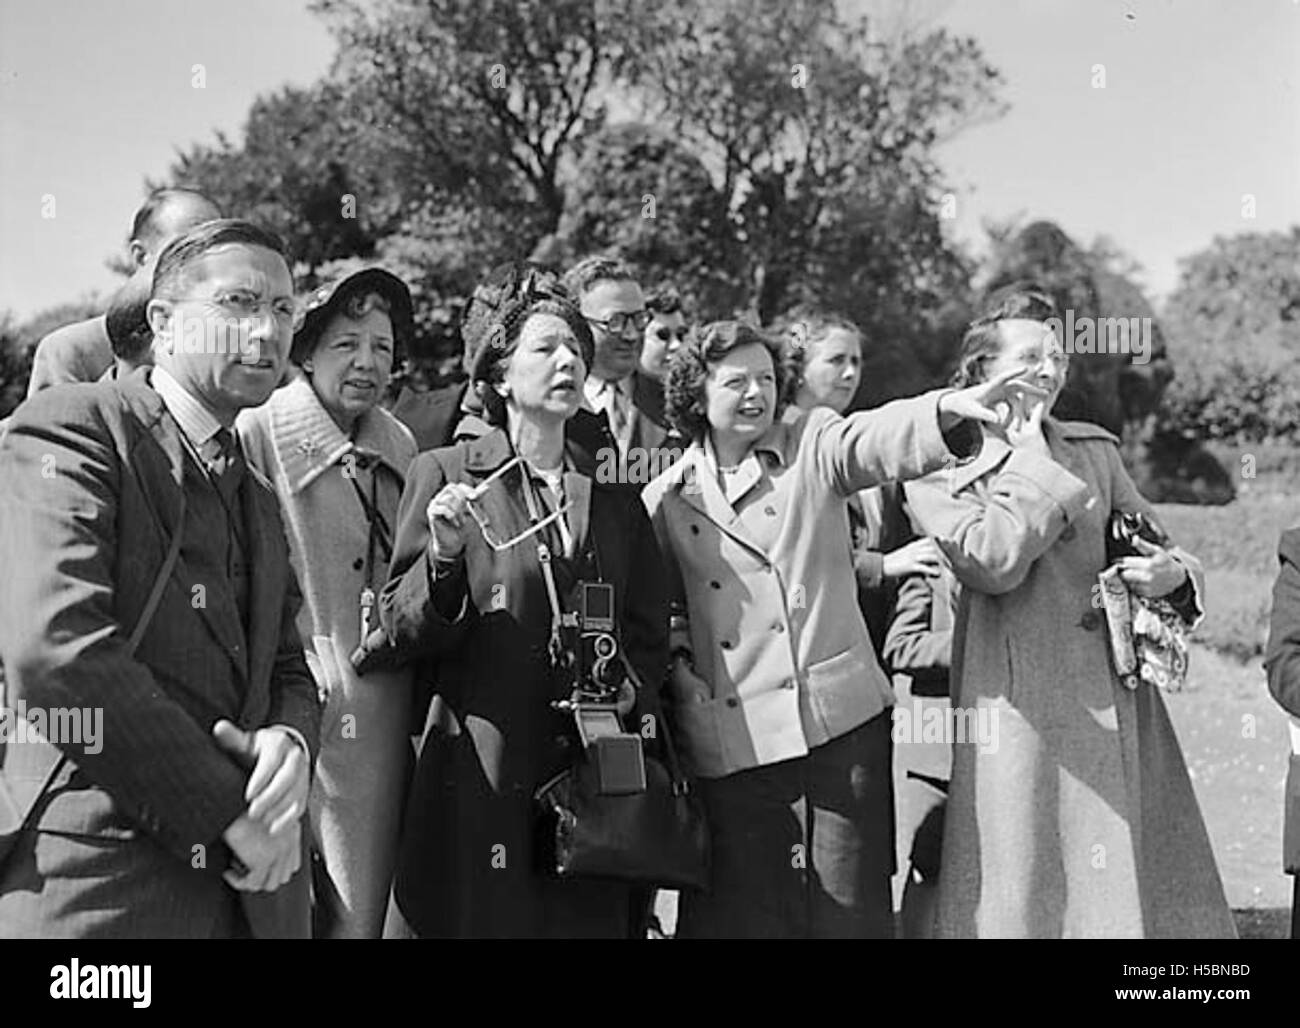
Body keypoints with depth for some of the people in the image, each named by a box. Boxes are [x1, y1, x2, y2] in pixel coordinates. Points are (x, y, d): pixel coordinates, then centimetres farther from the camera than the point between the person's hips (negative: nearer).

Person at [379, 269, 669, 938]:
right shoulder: (445, 473, 3)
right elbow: (403, 632, 0)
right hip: (479, 779, -3)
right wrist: (445, 555, -17)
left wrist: (633, 693, -3)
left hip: (595, 776, 3)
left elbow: (650, 632, 17)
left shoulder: (614, 492, 13)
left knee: (589, 920, 4)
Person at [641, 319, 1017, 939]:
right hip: (731, 742, 1)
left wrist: (950, 408, -34)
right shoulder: (666, 500, 8)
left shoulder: (812, 447, 5)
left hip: (841, 722, -1)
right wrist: (677, 661, -2)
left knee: (851, 908, 4)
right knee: (736, 911, 8)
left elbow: (876, 440, -15)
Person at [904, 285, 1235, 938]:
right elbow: (994, 561, -17)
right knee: (1024, 893, 2)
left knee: (1148, 885, 8)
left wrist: (1175, 573, -2)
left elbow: (1156, 544, 22)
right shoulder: (938, 471, -1)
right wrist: (1032, 456, -7)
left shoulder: (1095, 448, 14)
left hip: (1121, 708, 5)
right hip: (1021, 713, -5)